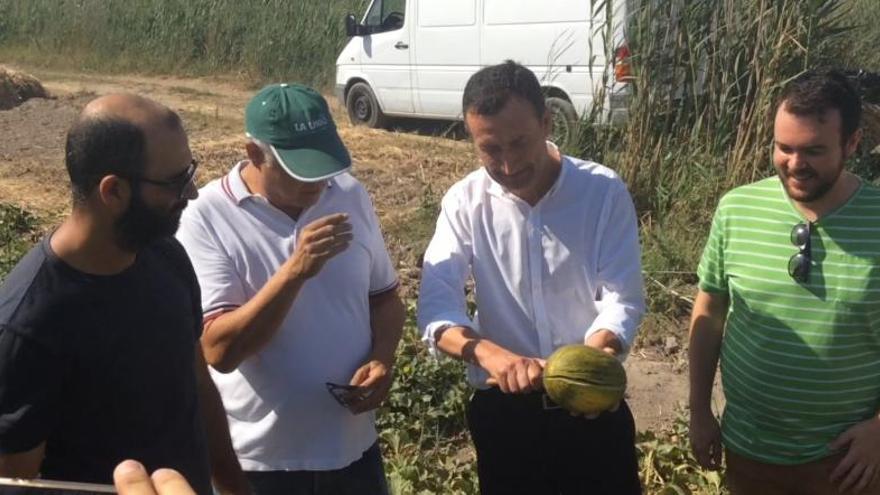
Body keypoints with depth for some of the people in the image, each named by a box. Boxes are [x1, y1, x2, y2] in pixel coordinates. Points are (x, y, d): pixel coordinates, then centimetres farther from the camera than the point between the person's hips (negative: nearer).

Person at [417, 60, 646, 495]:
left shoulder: (604, 191, -11)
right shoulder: (464, 202, -8)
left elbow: (623, 298, -12)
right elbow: (435, 305, -15)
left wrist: (592, 357, -33)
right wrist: (488, 353, -35)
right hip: (502, 409, 1)